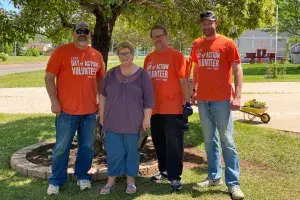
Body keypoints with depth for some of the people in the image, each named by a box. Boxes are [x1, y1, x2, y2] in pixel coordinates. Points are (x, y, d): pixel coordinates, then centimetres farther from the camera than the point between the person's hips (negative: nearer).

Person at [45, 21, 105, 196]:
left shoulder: (96, 55, 10)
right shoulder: (61, 51, -4)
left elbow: (100, 80, 19)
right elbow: (49, 78, -5)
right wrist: (54, 102, -12)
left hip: (90, 110, 4)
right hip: (67, 110, -4)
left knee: (87, 146, 12)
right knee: (62, 147, 4)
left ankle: (83, 177, 27)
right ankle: (56, 181, 17)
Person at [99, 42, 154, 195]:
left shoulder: (142, 74, -2)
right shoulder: (111, 73, 5)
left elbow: (149, 99, -3)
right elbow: (103, 95, 10)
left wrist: (146, 118, -8)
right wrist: (102, 116, 8)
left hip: (133, 122, -2)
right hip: (112, 121, 2)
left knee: (131, 151, 7)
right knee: (113, 152, 4)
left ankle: (131, 181, 21)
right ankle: (111, 181, 18)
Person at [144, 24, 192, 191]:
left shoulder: (176, 56, -6)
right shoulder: (149, 58, 11)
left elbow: (183, 81, -9)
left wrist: (187, 103, -13)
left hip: (173, 108, -6)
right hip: (154, 108, 6)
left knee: (173, 143, -1)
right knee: (158, 142, 15)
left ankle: (175, 176, 8)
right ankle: (164, 170, 31)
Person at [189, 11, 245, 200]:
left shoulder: (227, 43, -4)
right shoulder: (197, 45, 10)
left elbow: (237, 70, -5)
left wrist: (237, 95, -14)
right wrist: (194, 90, 12)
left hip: (221, 100, -5)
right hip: (203, 99, 5)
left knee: (227, 141, -3)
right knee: (209, 140, 12)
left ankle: (233, 183, 3)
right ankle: (214, 176, 23)